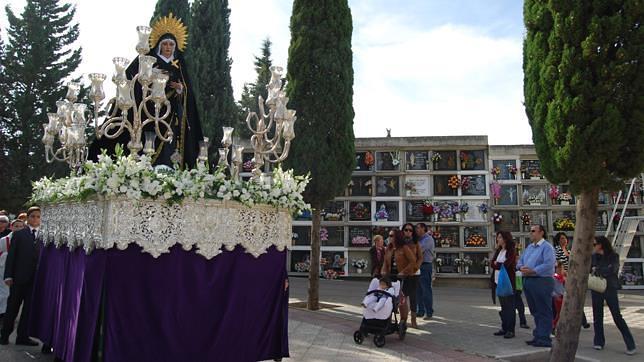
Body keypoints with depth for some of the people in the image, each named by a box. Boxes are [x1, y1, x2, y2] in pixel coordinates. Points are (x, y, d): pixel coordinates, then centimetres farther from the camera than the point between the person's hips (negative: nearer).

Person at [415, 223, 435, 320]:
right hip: (418, 265, 8)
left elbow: (419, 249, -19)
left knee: (426, 290, -5)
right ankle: (421, 311, 20)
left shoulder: (428, 239, -8)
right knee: (418, 290, 11)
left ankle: (429, 313, 1)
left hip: (425, 266, -8)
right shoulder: (419, 239, 18)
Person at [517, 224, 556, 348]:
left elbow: (549, 264, -21)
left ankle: (544, 338, 1)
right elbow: (520, 262, 19)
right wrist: (521, 268, -4)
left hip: (542, 281, -9)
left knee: (544, 312, -3)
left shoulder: (547, 247, -8)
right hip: (528, 281, 9)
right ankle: (537, 336, 22)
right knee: (535, 311, 14)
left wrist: (532, 271, -21)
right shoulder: (529, 247, 19)